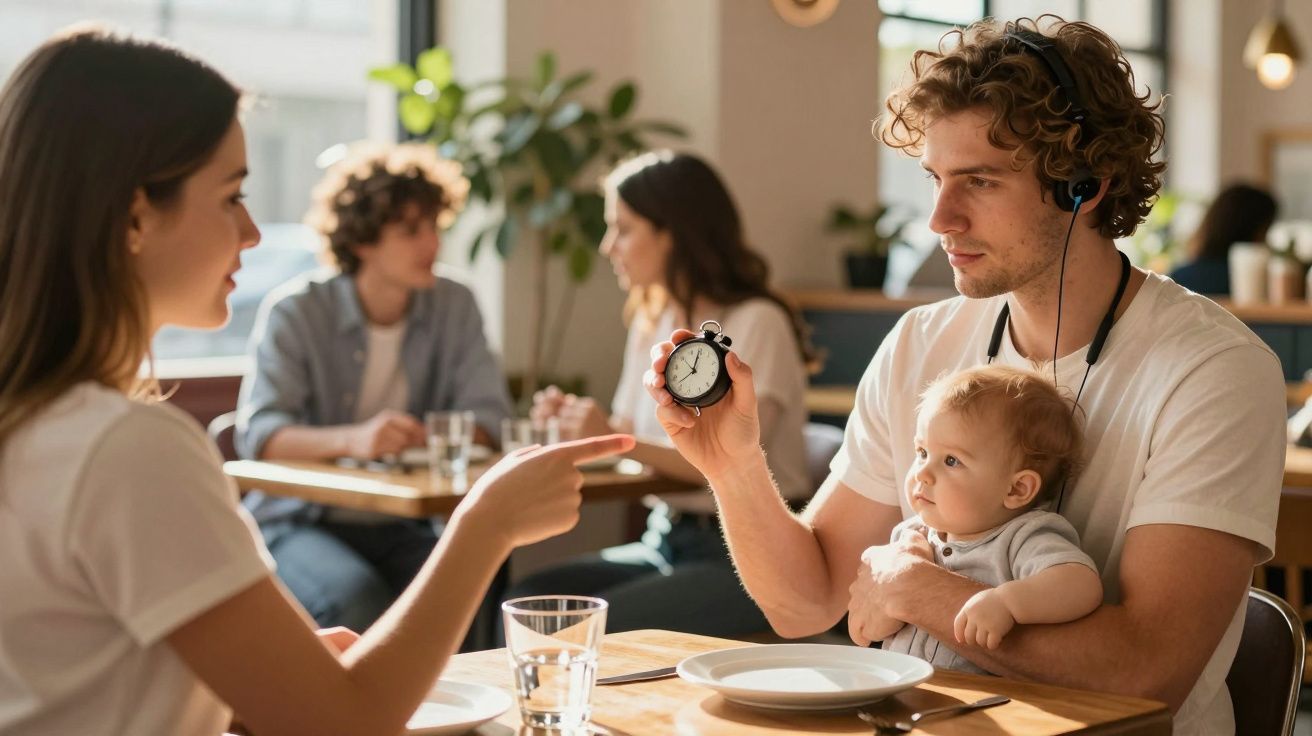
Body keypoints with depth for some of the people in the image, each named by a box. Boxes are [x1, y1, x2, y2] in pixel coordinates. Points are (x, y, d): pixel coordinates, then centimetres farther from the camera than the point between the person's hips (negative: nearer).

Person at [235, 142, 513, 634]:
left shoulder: (454, 307, 4)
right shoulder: (294, 312, -8)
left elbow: (486, 419, -4)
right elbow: (256, 435, -19)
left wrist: (413, 439, -26)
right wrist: (351, 440, -39)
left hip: (402, 527, 3)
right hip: (300, 522, -3)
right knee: (361, 604, -34)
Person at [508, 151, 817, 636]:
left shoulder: (756, 323, -11)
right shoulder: (651, 323, 13)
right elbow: (628, 440, 12)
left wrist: (617, 440, -24)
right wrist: (577, 422, -8)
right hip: (665, 540, 7)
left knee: (598, 627, -27)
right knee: (525, 601, -14)